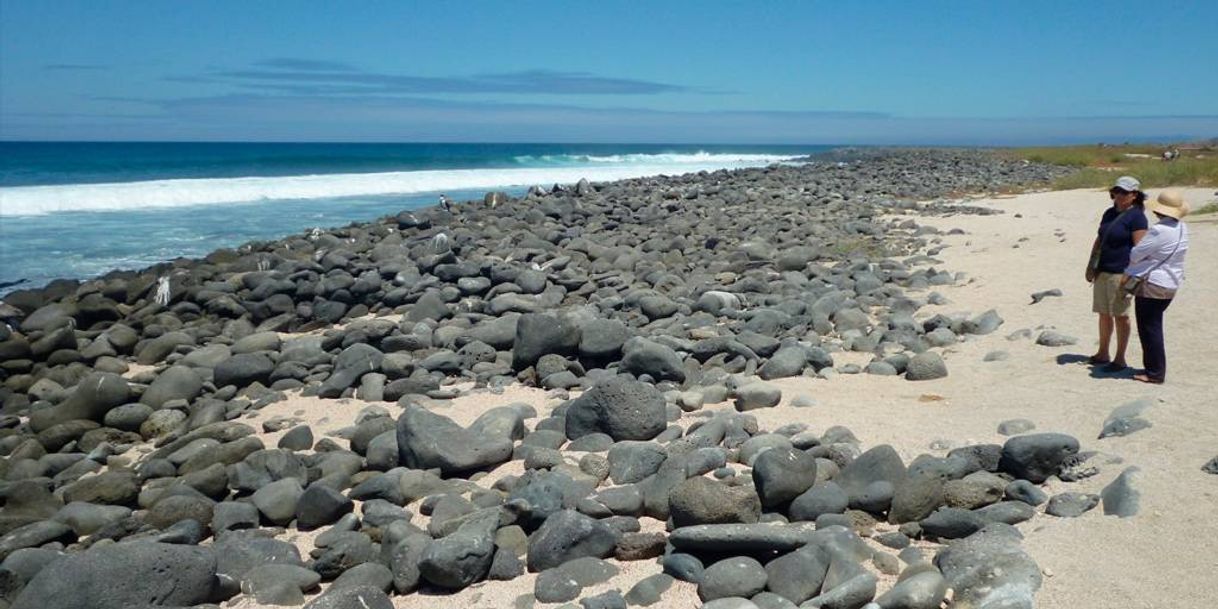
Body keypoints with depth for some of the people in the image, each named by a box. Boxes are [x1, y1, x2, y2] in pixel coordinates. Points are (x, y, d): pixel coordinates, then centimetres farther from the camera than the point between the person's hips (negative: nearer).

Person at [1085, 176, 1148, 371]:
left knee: (1120, 315, 0)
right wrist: (1091, 265, 12)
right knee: (1104, 313, 14)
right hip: (1102, 271, 8)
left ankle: (1120, 359, 9)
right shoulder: (1109, 213, 13)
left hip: (1121, 273, -8)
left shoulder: (1136, 217, -11)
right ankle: (1103, 354, 25)